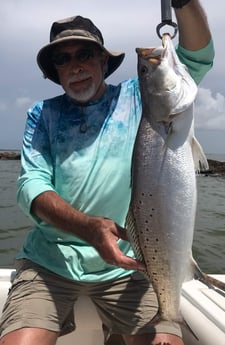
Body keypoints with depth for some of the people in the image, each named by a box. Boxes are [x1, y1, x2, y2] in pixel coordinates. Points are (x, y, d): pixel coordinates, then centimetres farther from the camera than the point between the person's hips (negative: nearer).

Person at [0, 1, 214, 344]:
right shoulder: (42, 114, 5)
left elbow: (198, 58, -2)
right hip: (50, 260, 0)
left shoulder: (136, 97, 6)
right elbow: (31, 185, -6)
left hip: (123, 263, 1)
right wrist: (89, 227, -24)